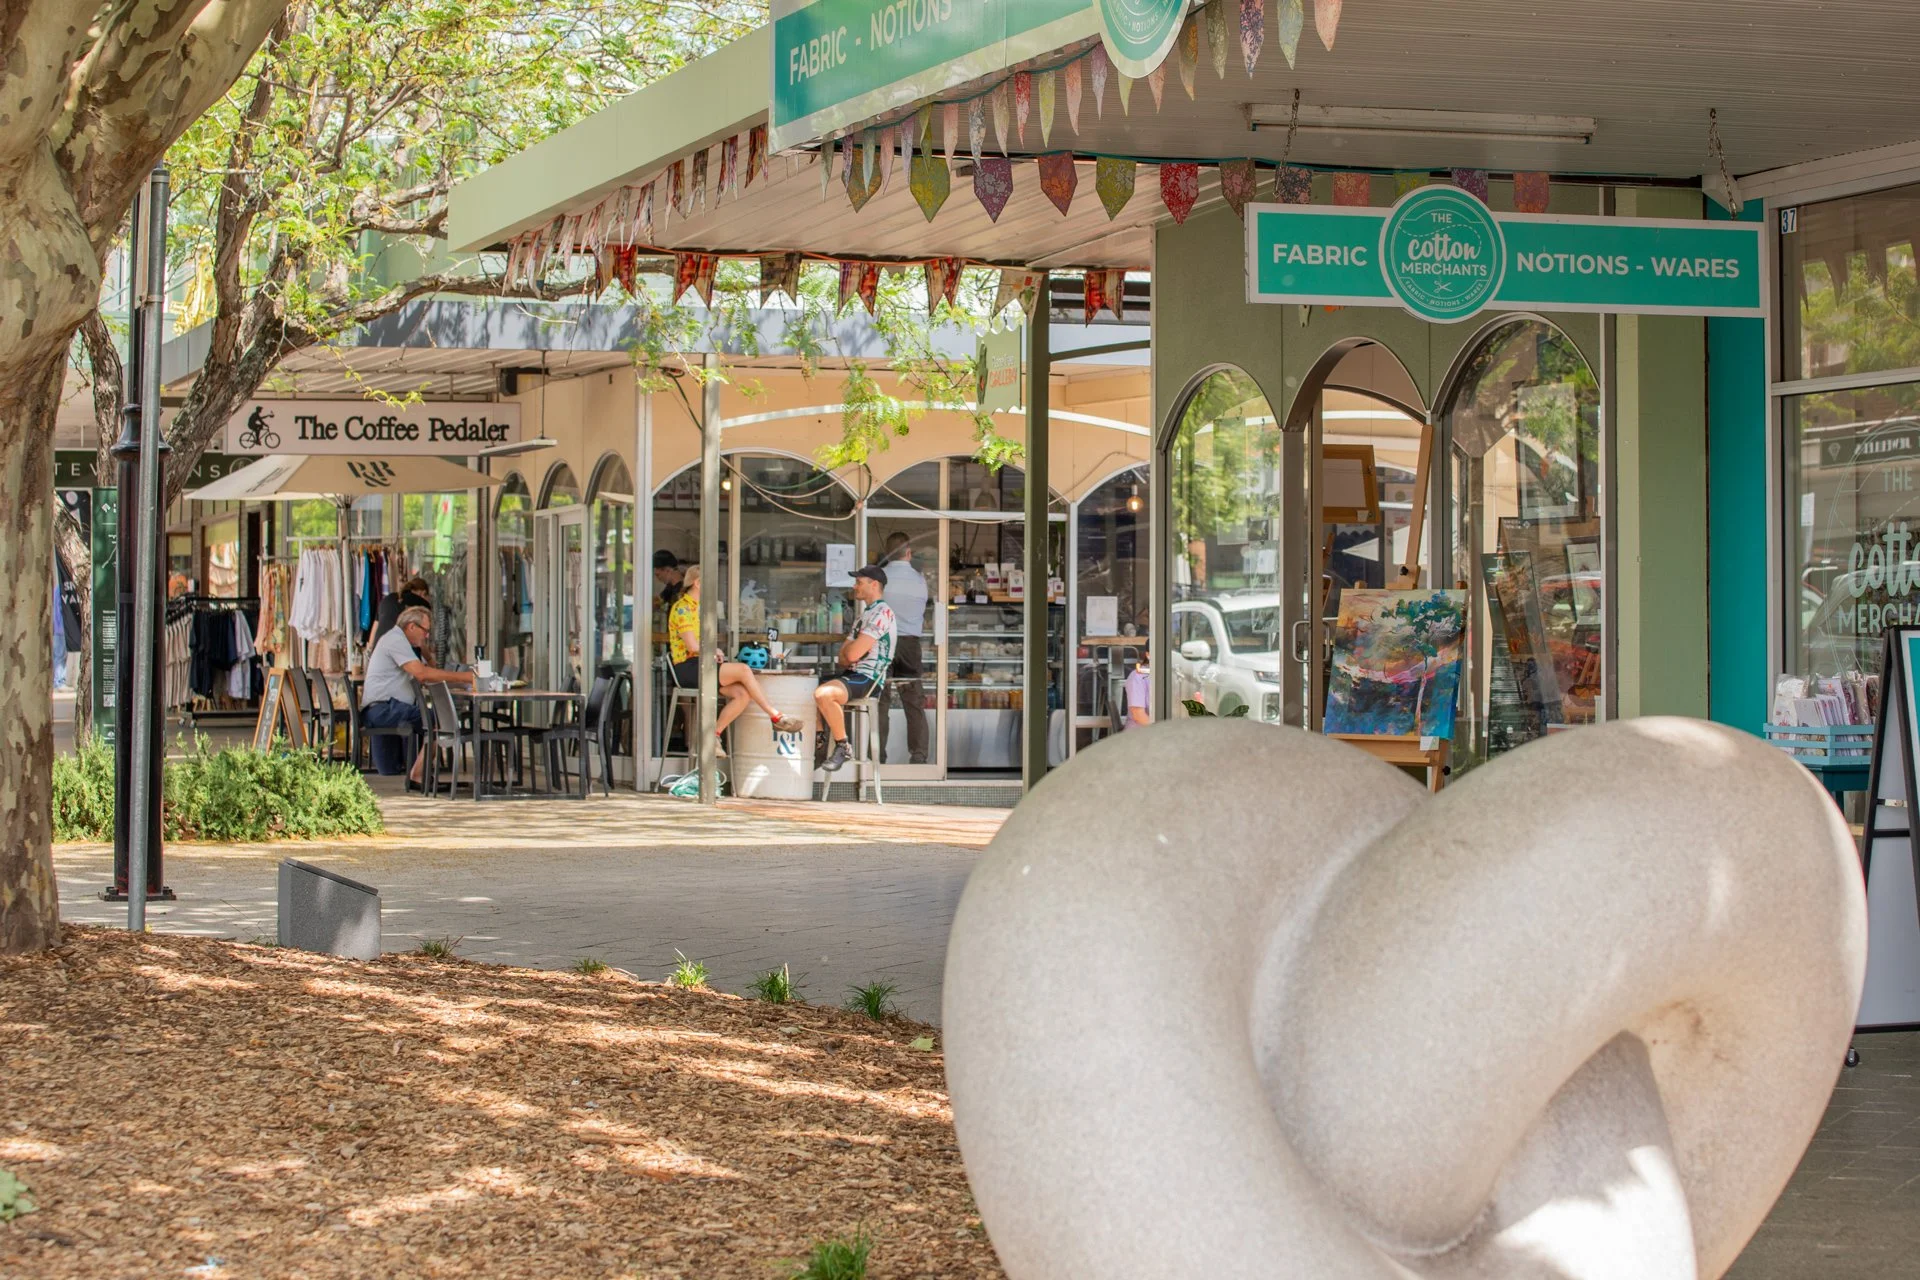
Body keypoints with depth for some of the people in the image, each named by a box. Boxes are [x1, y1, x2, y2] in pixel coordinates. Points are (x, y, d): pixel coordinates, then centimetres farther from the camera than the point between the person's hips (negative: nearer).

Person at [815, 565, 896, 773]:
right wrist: (849, 650, -5)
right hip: (852, 674, 11)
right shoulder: (863, 615, 20)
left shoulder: (882, 614, -14)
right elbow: (844, 658, 18)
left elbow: (852, 653, -21)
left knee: (823, 694, -32)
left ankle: (842, 746, -19)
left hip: (868, 678, -11)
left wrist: (848, 648, 1)